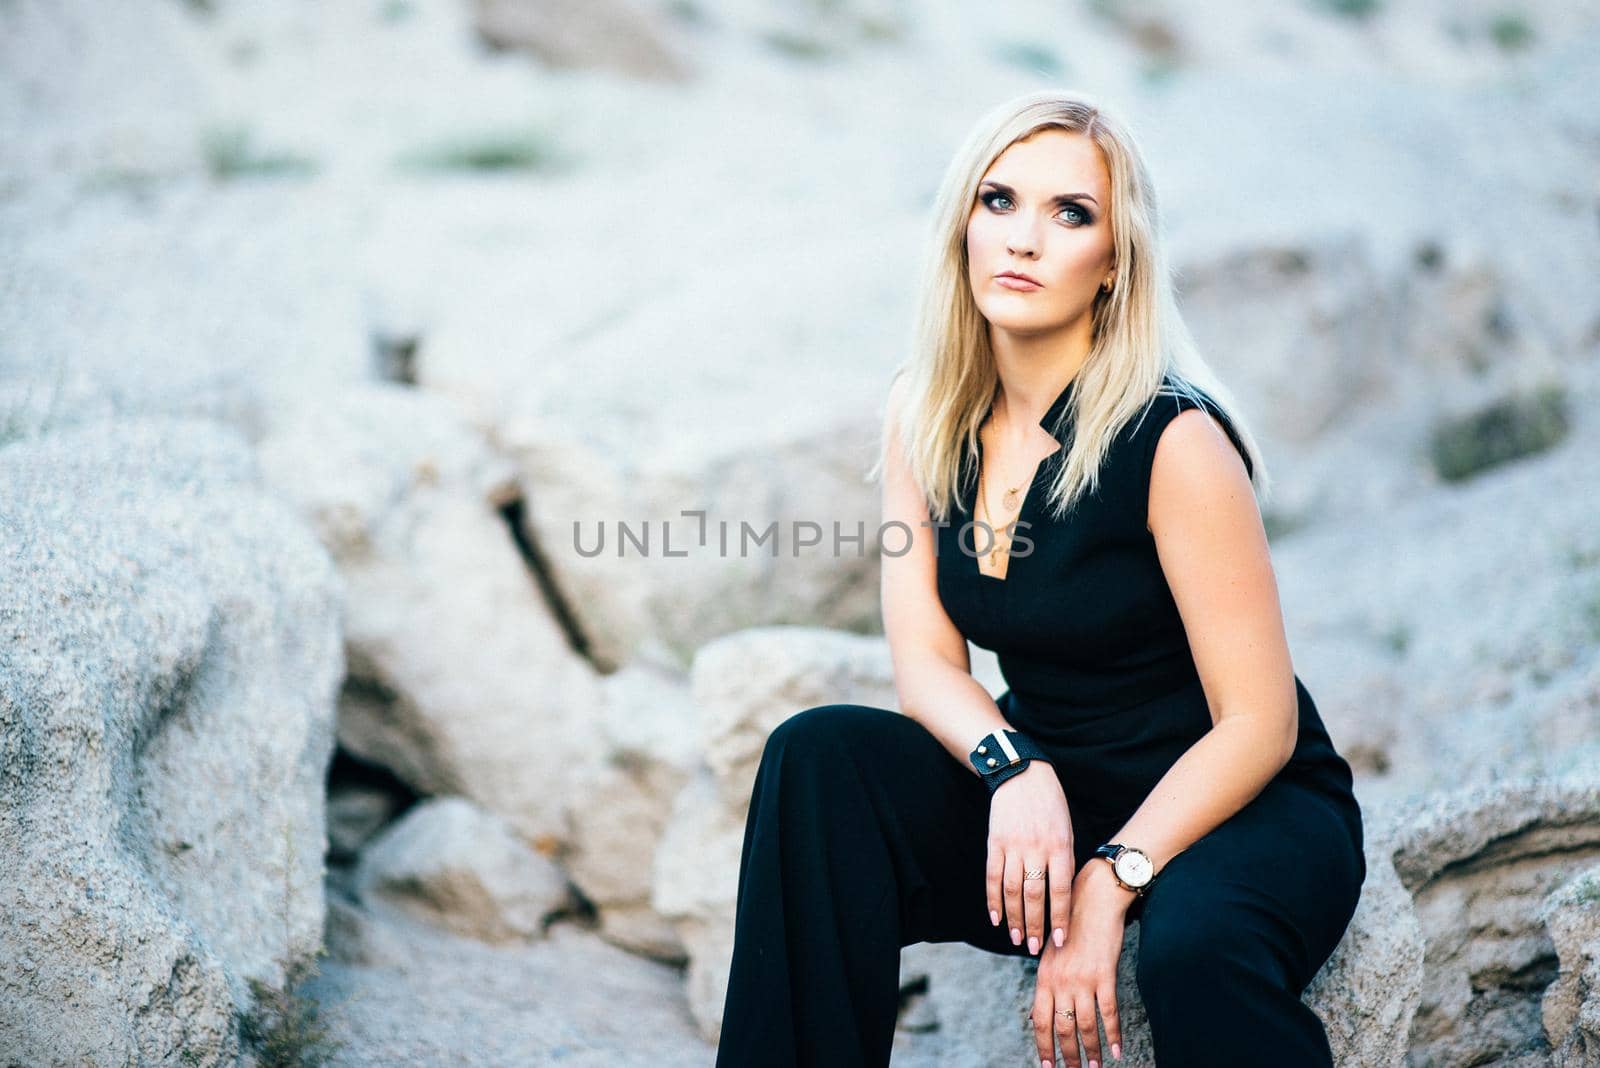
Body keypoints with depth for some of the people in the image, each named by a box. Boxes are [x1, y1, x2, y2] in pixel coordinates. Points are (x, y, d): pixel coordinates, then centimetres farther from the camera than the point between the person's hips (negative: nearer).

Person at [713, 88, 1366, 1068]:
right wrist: (1013, 769, -23)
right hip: (1049, 791, 5)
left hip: (1245, 803, -5)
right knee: (819, 755, -19)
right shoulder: (926, 415, -1)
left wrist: (1109, 882, -25)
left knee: (1197, 942, -38)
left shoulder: (1172, 437, -19)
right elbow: (926, 658, -2)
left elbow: (1257, 722, -17)